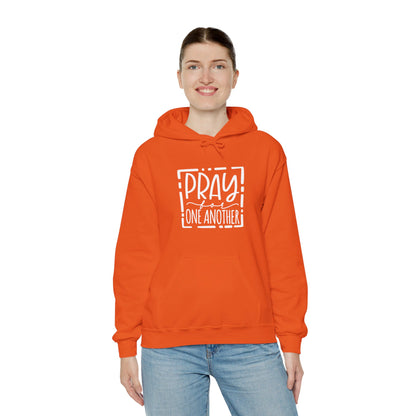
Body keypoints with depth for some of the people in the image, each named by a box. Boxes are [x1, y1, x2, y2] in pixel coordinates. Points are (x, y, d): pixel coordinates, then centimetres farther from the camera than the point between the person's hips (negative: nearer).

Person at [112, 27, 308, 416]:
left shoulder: (266, 150, 6)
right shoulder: (151, 155, 5)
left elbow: (283, 249, 4)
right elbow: (134, 254, 4)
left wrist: (291, 341, 0)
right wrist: (126, 345, 1)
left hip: (251, 344, 1)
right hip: (169, 344, 0)